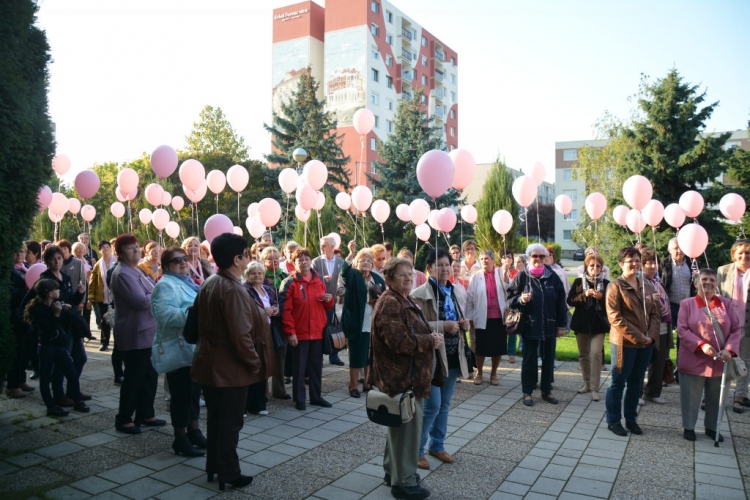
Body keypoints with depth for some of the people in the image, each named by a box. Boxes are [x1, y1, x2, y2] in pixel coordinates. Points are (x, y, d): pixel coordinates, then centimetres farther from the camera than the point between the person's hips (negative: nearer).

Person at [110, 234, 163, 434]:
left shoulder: (136, 271, 15)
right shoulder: (123, 274, -16)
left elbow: (149, 296, 20)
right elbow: (142, 301, -24)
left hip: (146, 332, 10)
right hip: (135, 334, -10)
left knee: (150, 375, 14)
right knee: (134, 377, 0)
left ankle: (145, 414, 25)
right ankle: (123, 419, 13)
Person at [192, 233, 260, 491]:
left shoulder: (208, 284, 5)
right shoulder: (232, 289, -23)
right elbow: (241, 335, -26)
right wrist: (254, 363, -14)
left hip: (209, 363, 9)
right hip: (230, 367, -9)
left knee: (214, 418, 20)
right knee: (230, 422, 6)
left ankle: (213, 467, 33)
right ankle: (228, 474, 18)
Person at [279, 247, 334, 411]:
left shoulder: (319, 280, 8)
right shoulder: (289, 283, -7)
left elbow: (327, 306, 16)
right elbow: (285, 310, -12)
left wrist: (329, 300, -7)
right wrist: (290, 332, -17)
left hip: (317, 331, 5)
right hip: (299, 333, -5)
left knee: (316, 366, 13)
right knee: (299, 367, 5)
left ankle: (316, 396, 26)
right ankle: (299, 399, 17)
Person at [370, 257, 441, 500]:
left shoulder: (404, 301, 15)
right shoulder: (390, 304, -20)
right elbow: (400, 341, -28)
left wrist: (431, 337, 7)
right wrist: (431, 340, -17)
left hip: (406, 375, 11)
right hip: (402, 378, -11)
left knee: (400, 425, 21)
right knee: (408, 427, -1)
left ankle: (394, 471, 35)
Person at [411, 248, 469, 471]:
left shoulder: (455, 291, 11)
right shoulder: (420, 294, -12)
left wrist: (464, 324, 0)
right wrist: (443, 326, -26)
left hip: (453, 356, 7)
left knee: (444, 405, 16)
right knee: (431, 406, -4)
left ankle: (437, 445, 31)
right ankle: (416, 450, 13)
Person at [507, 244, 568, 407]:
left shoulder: (553, 276, 2)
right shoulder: (522, 276, -4)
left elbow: (561, 302, 4)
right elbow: (510, 298, -2)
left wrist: (562, 325, 3)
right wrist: (520, 299, -23)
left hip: (549, 326, 2)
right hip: (529, 326, -2)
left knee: (548, 360, 12)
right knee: (529, 360, 7)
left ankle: (546, 391, 27)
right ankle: (527, 392, 17)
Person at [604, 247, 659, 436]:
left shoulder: (645, 285, 10)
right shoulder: (616, 286, -9)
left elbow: (655, 313, 11)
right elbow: (615, 318, -15)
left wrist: (651, 335, -5)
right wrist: (638, 337, -17)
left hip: (646, 343, 6)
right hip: (624, 343, -6)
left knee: (636, 383, 15)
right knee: (618, 382, 4)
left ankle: (631, 419, 28)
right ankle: (613, 420, 16)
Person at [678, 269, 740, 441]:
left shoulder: (726, 303, 4)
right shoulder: (687, 304, -2)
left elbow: (737, 328, 1)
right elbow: (682, 329, -8)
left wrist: (729, 350, -13)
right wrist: (701, 345, -20)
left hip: (720, 361, 3)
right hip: (693, 361, -2)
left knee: (716, 397, 14)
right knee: (691, 396, 7)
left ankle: (711, 427, 32)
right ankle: (688, 427, 23)